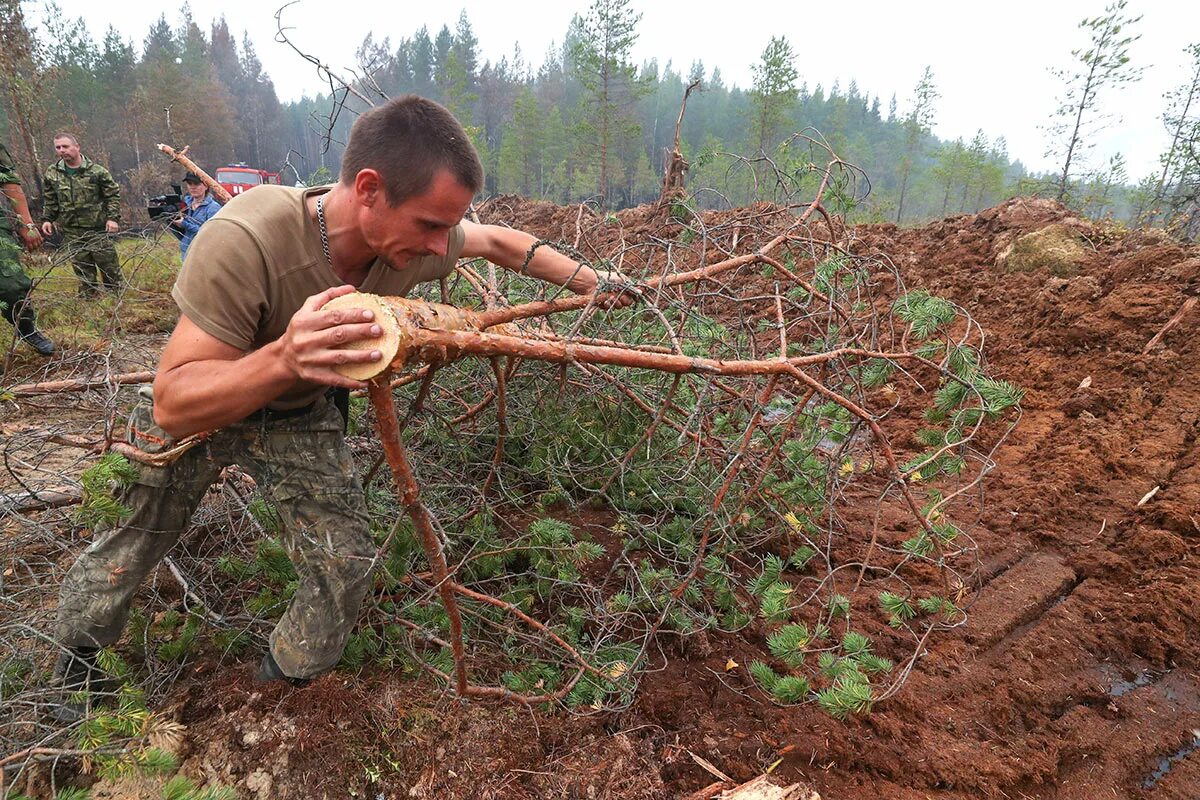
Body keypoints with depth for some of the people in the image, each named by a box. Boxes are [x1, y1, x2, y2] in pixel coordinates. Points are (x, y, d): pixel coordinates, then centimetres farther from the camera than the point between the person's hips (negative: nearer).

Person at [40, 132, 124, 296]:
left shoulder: (96, 171, -6)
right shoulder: (52, 173, 6)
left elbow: (113, 195, -2)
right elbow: (50, 200, 16)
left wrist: (113, 218, -11)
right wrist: (47, 219, 8)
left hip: (98, 228, -3)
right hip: (72, 231, 3)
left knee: (108, 264, 1)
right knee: (82, 267, 7)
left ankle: (116, 293, 14)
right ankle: (87, 296, 16)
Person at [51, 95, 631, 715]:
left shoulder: (417, 240, -27)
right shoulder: (245, 240, -42)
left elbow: (499, 241, -5)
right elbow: (172, 404, -38)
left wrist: (593, 283, -4)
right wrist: (284, 358, -56)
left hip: (302, 420, 3)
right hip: (196, 410, -2)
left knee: (345, 568, -3)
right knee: (128, 552, 18)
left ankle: (283, 683, 28)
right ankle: (76, 661, 51)